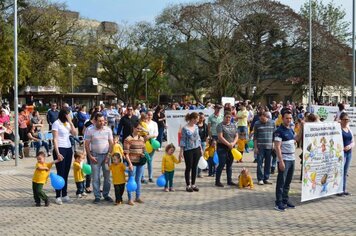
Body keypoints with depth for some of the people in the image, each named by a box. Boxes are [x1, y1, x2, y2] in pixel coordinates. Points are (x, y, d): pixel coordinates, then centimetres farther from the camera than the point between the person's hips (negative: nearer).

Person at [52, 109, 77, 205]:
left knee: (66, 173, 9)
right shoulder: (56, 123, -7)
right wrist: (57, 153, -19)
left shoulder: (67, 123, 12)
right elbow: (55, 139, -12)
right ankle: (58, 196, 1)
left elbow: (75, 133, 2)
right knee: (60, 173, -5)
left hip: (69, 149, 6)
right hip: (60, 149, -6)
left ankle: (64, 195, 16)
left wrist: (70, 122, -4)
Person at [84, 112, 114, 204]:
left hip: (106, 155, 2)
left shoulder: (108, 129, 3)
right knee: (95, 177, 1)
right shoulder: (90, 130, -3)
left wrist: (109, 155, -4)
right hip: (95, 156, -2)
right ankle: (97, 196, 9)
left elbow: (111, 143, 5)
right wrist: (90, 156, -8)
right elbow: (87, 145, -1)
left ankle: (106, 195, 17)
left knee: (107, 176, 5)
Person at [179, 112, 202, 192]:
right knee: (188, 168, 3)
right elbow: (183, 140, -10)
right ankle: (188, 185, 13)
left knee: (195, 167, 10)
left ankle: (193, 184, 20)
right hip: (188, 150, -6)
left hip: (196, 149, 6)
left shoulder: (196, 127, 6)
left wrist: (201, 149, 15)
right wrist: (181, 152, -11)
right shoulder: (185, 128, -12)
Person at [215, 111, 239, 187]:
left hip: (231, 148, 6)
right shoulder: (220, 125, -6)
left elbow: (236, 136, 9)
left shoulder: (233, 125, 12)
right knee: (221, 164, -6)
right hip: (222, 147, -6)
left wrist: (233, 143, -9)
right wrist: (228, 144, -18)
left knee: (230, 165, 11)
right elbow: (220, 137, -15)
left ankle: (229, 181, 18)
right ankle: (217, 181, 2)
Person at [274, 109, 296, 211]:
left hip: (292, 159, 7)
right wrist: (281, 161, -22)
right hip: (284, 159, -7)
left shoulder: (291, 129, 12)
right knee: (281, 182, -2)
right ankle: (279, 203, 3)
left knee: (288, 181, 13)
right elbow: (277, 147, -17)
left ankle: (285, 200, 22)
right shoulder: (279, 131, -12)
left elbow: (295, 140, 26)